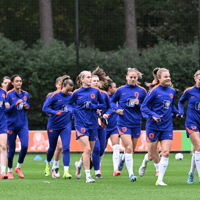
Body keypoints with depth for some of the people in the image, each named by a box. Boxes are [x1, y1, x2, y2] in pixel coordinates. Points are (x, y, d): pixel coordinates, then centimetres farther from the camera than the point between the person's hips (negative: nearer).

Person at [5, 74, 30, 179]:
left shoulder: (25, 94, 6)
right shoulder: (9, 94, -7)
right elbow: (6, 110, -9)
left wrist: (27, 106, -1)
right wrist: (16, 104, -22)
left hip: (23, 124, 3)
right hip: (12, 124, -3)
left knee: (25, 146, -13)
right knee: (11, 149, 2)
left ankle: (18, 167, 8)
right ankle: (9, 171, 20)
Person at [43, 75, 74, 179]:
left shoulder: (71, 96, 0)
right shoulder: (55, 95, -12)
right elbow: (45, 108, -16)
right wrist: (55, 112, -30)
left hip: (66, 125, 2)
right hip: (53, 126, -2)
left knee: (66, 148, -13)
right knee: (52, 148, 12)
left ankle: (66, 171, -14)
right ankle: (48, 165, 42)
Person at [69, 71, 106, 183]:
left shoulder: (96, 92, 5)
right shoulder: (76, 93, 0)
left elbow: (103, 105, 11)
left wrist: (93, 106, -6)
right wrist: (74, 111, -2)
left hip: (93, 123, 3)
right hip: (81, 124, -3)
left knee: (90, 151, 10)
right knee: (87, 149, -17)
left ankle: (79, 165, 42)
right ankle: (88, 176, -13)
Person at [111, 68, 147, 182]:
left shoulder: (141, 91, 3)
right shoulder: (121, 90, 2)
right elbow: (113, 102, 16)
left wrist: (138, 104, -12)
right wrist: (117, 109, -4)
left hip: (136, 124, 2)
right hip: (124, 123, -2)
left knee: (131, 150, 11)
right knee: (129, 148, -15)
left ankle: (123, 159, 43)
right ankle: (131, 174, -15)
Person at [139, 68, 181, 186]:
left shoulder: (172, 91, 8)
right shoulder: (154, 91, -10)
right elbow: (144, 107, -9)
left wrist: (177, 112, 6)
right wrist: (154, 115, -23)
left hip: (167, 126, 4)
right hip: (153, 126, -4)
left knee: (166, 153, -9)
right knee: (152, 156, 4)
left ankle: (160, 180, -2)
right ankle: (145, 163, 41)